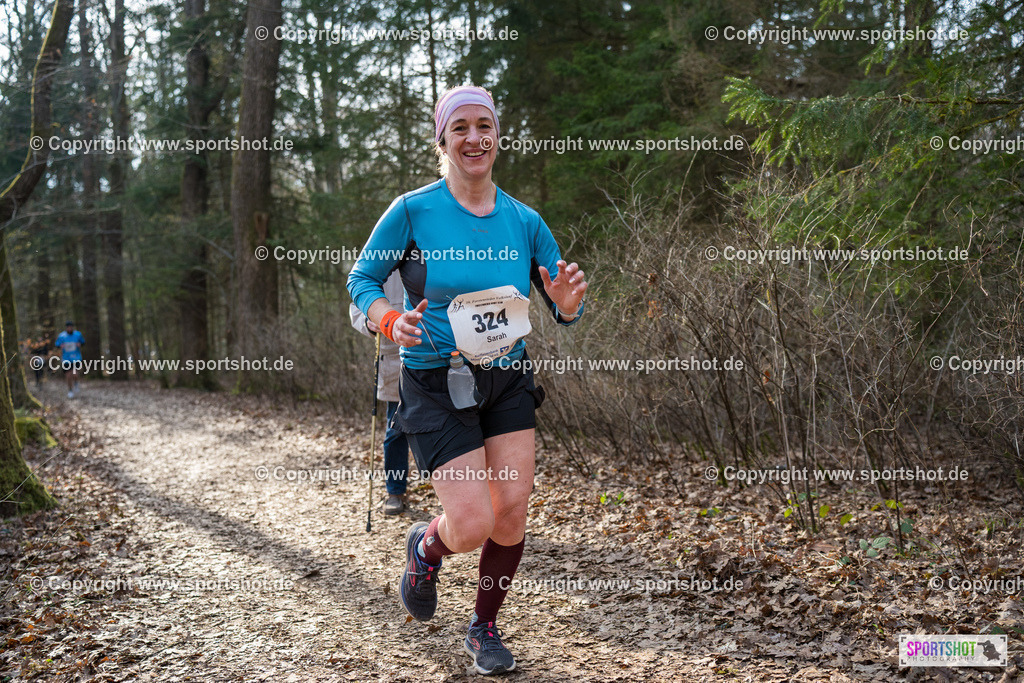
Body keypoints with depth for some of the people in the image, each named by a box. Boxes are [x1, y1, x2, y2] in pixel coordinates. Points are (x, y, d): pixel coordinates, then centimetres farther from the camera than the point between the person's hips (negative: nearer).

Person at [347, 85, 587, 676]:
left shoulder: (524, 221, 1)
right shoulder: (413, 211, -9)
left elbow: (563, 306, 7)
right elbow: (362, 278, -1)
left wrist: (568, 305, -18)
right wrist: (390, 321, -21)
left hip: (509, 382, 4)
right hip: (437, 386, -4)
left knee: (512, 516, 1)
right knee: (473, 526, -10)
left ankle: (485, 628, 26)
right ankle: (427, 544, 28)